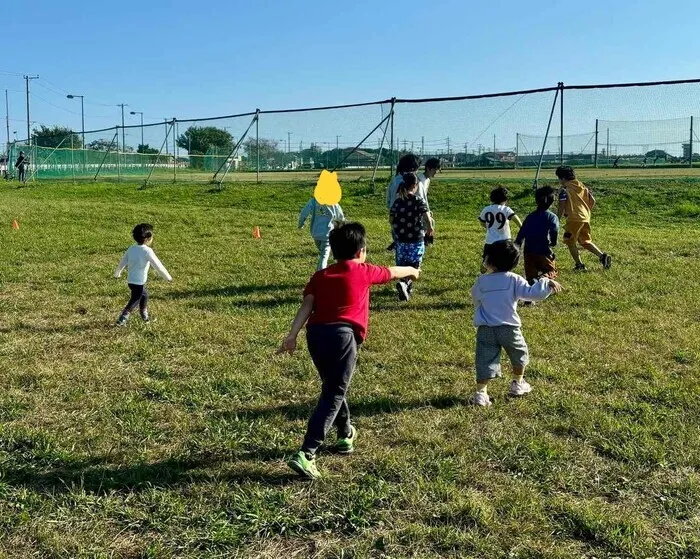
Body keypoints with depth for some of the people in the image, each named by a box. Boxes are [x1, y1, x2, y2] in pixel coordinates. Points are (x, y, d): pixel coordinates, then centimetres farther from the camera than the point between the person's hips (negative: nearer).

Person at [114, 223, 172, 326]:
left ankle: (145, 316, 39)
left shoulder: (131, 248, 2)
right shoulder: (147, 251, -19)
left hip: (130, 280, 8)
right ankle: (121, 320, 5)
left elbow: (123, 262, 11)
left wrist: (117, 273, 28)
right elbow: (158, 265, -17)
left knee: (144, 294, 27)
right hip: (138, 282, -8)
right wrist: (168, 277, -7)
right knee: (134, 301, 5)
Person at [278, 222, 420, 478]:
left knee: (332, 386, 25)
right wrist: (411, 270, 48)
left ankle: (346, 433, 45)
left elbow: (306, 305, 4)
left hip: (315, 333, 5)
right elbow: (393, 272, 28)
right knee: (333, 396, -5)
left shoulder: (320, 276, 17)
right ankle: (306, 455, -16)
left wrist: (292, 335, -3)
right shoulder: (364, 272, 10)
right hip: (342, 334, -5)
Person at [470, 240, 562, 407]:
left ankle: (481, 393, -9)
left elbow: (476, 301, 14)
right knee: (519, 355, 26)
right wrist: (547, 283, -2)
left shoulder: (481, 281, 1)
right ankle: (517, 384, 38)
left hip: (485, 329, 1)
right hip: (509, 328, 0)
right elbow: (532, 293, -12)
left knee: (486, 361, 2)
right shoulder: (514, 280, -6)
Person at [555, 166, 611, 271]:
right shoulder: (582, 186, 15)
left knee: (570, 242, 8)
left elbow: (561, 208, -10)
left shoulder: (564, 190, -5)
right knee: (585, 241, 19)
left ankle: (579, 265, 3)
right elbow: (592, 201, 12)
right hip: (586, 218, 7)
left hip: (574, 219, -7)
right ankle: (602, 255, 1)